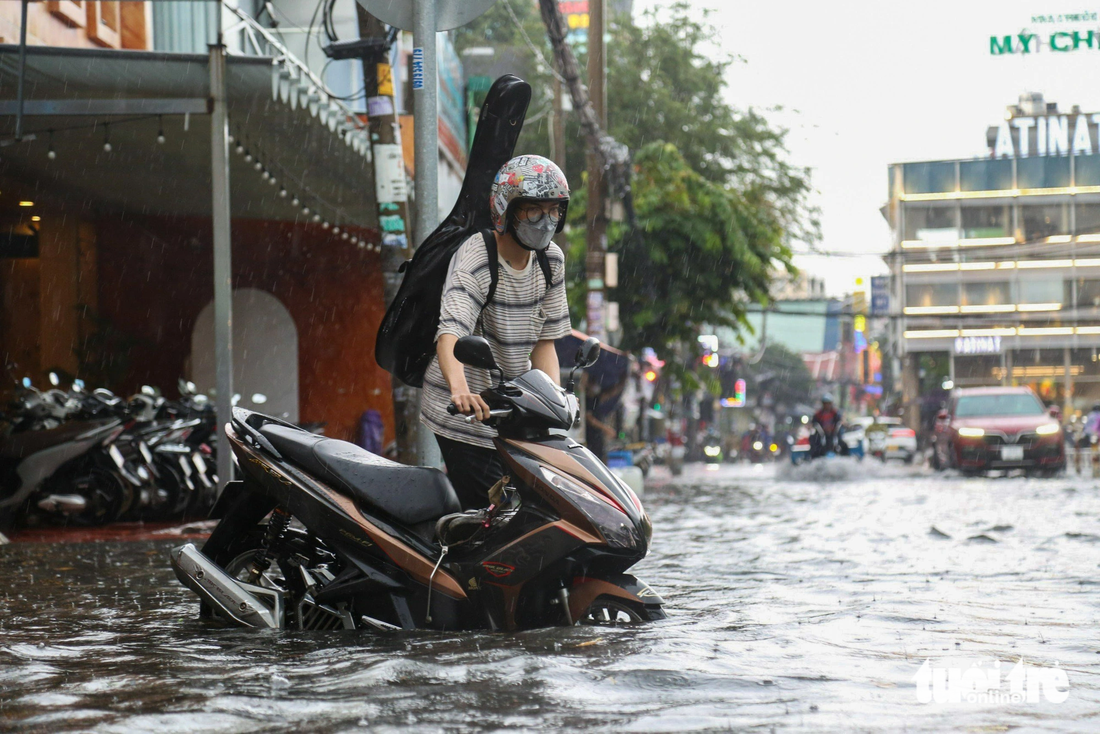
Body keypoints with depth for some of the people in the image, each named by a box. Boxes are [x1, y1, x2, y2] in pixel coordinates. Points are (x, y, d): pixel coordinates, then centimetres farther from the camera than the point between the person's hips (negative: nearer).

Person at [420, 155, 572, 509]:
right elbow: (450, 333, -32)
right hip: (466, 417, -7)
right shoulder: (475, 259, -18)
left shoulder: (551, 260, 4)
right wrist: (460, 390, -51)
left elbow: (544, 338, 8)